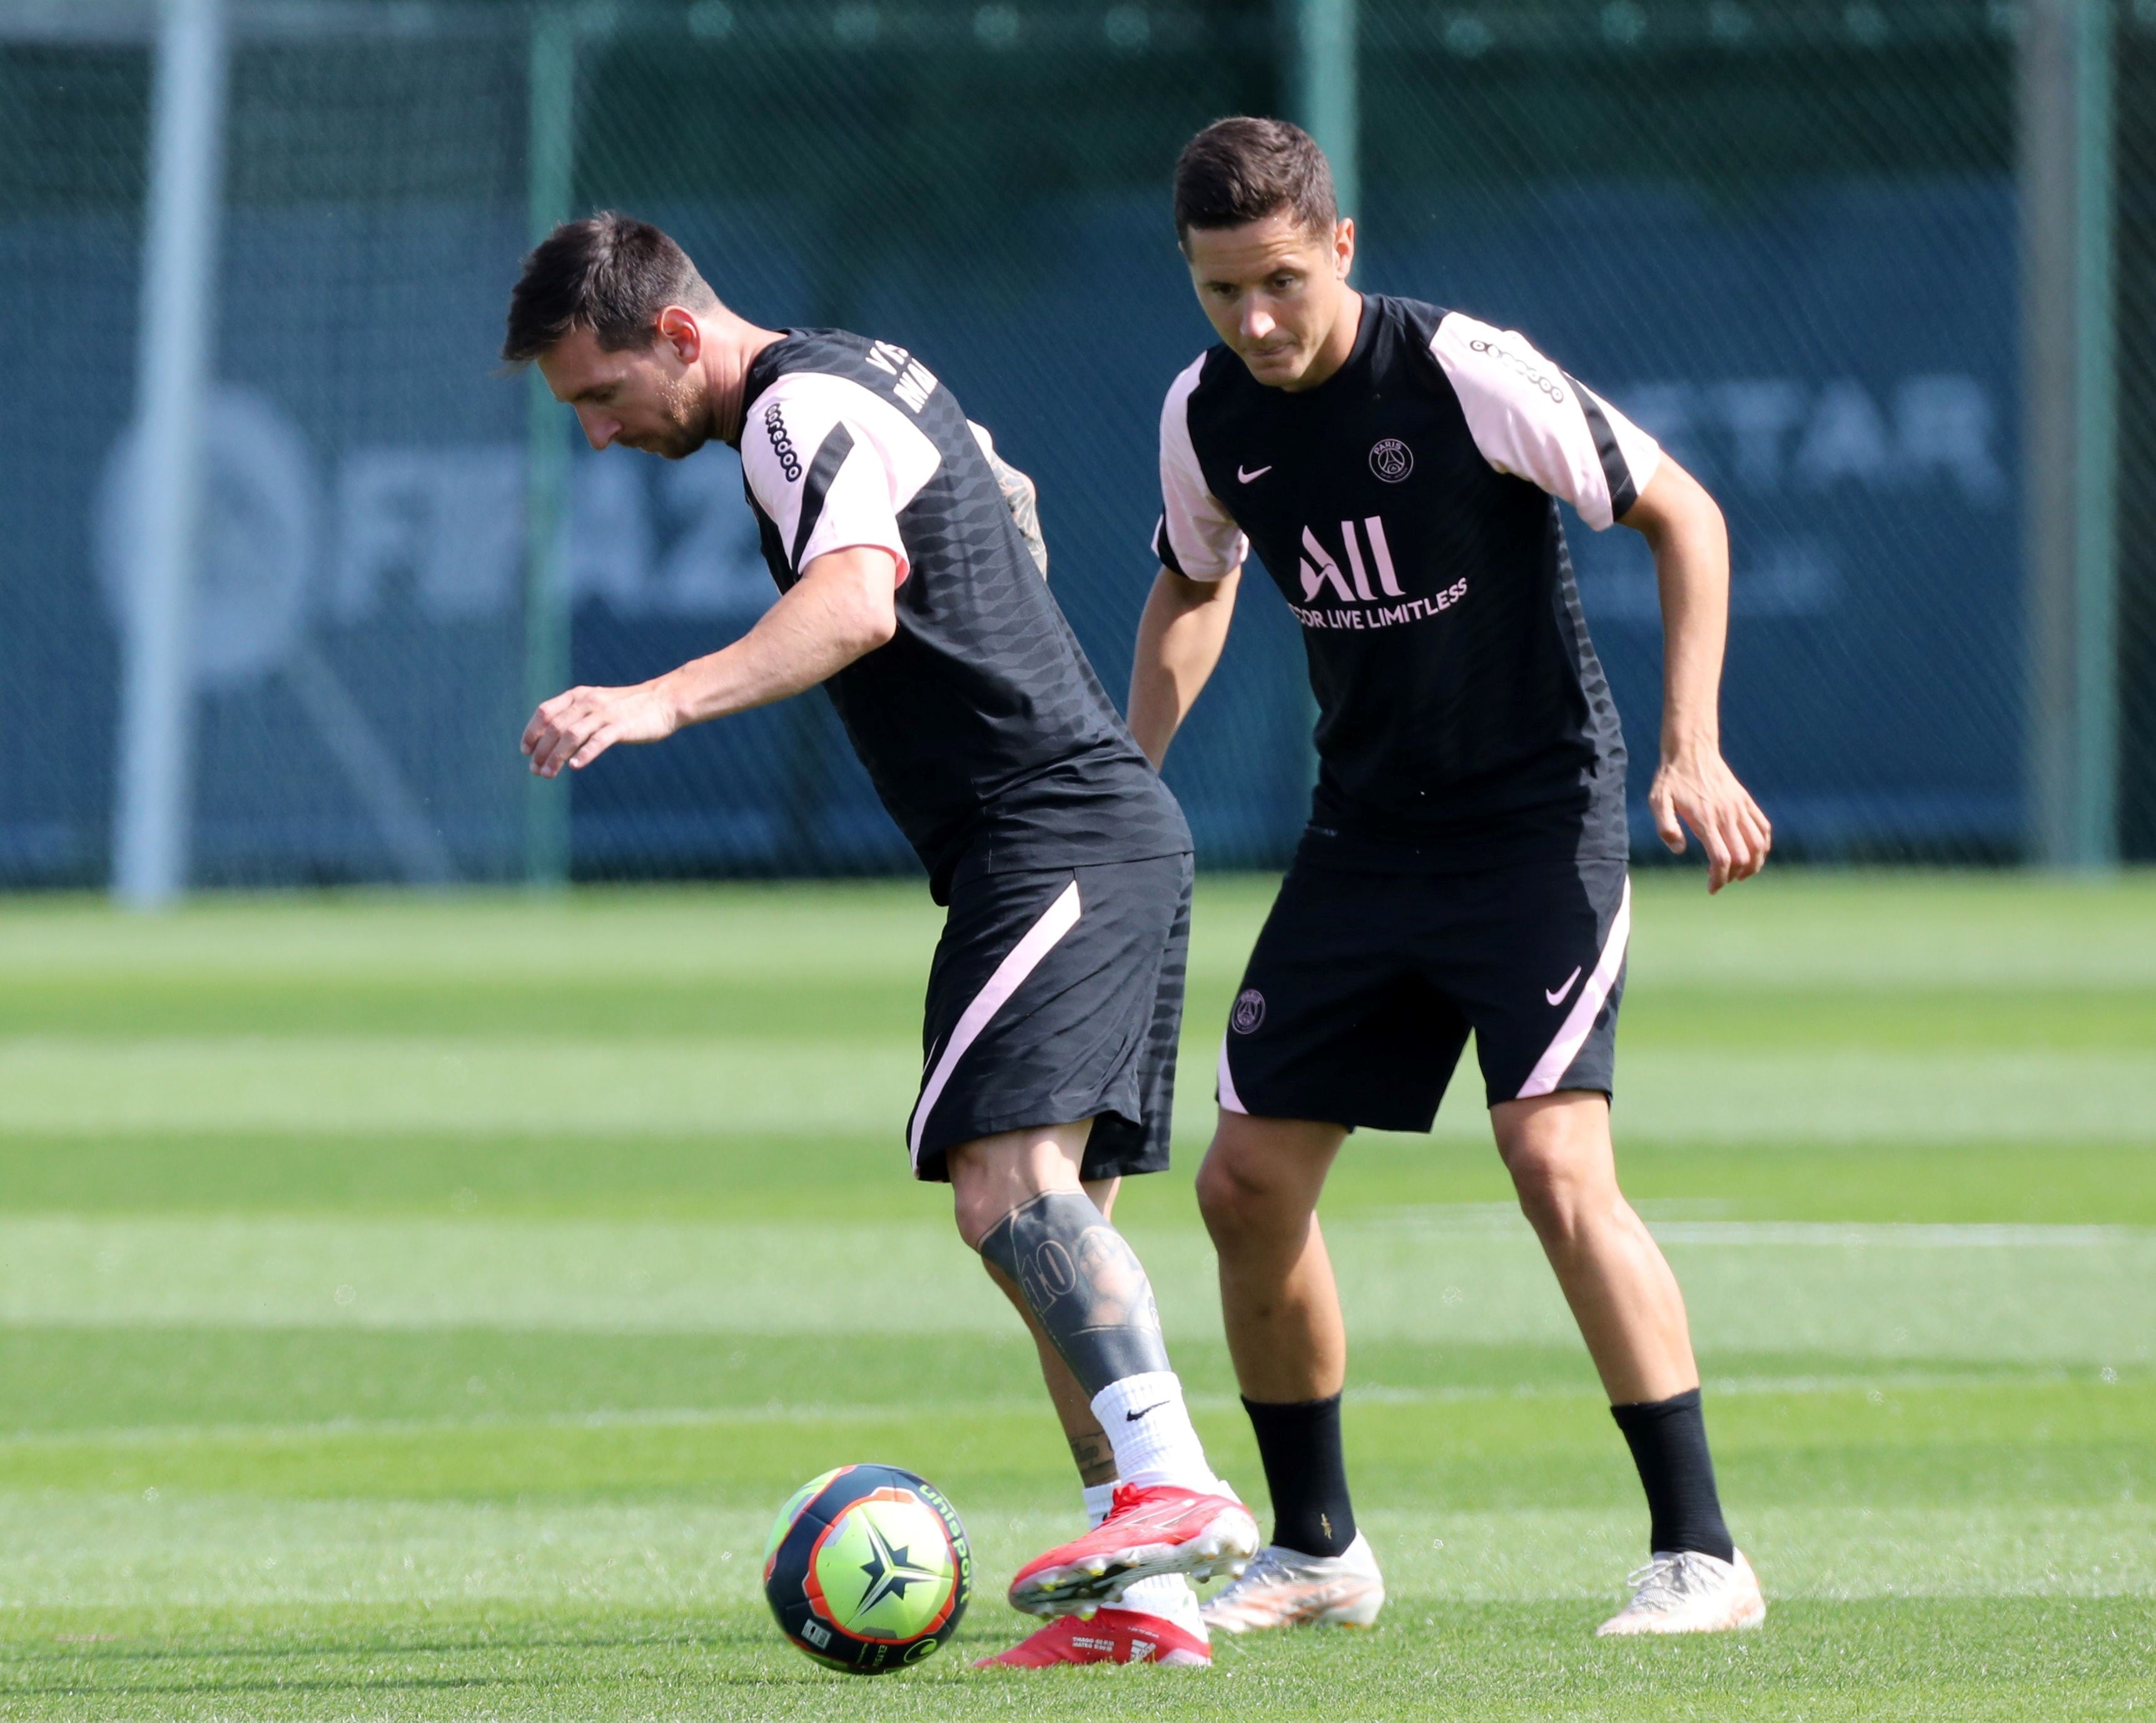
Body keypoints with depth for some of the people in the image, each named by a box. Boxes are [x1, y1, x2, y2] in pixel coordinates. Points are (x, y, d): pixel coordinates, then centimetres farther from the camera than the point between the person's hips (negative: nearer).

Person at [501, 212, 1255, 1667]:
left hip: (1054, 839, -10)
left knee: (1007, 1175, -23)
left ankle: (1172, 1493, -36)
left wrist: (666, 702, -44)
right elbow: (1009, 509, 38)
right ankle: (1144, 1599, 2)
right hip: (1116, 830, 10)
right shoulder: (859, 376, 19)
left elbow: (856, 604, -32)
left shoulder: (802, 413, -12)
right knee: (1057, 1226, 6)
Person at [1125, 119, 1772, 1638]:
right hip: (1365, 825, 6)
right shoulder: (1207, 417, -2)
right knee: (1248, 1183, 2)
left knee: (1555, 1156, -21)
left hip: (1541, 813, -6)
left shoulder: (1466, 374, -19)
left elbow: (1682, 514, -11)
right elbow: (1194, 589, 20)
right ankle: (1317, 1550, 20)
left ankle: (1699, 1553, -15)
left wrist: (1692, 753, -18)